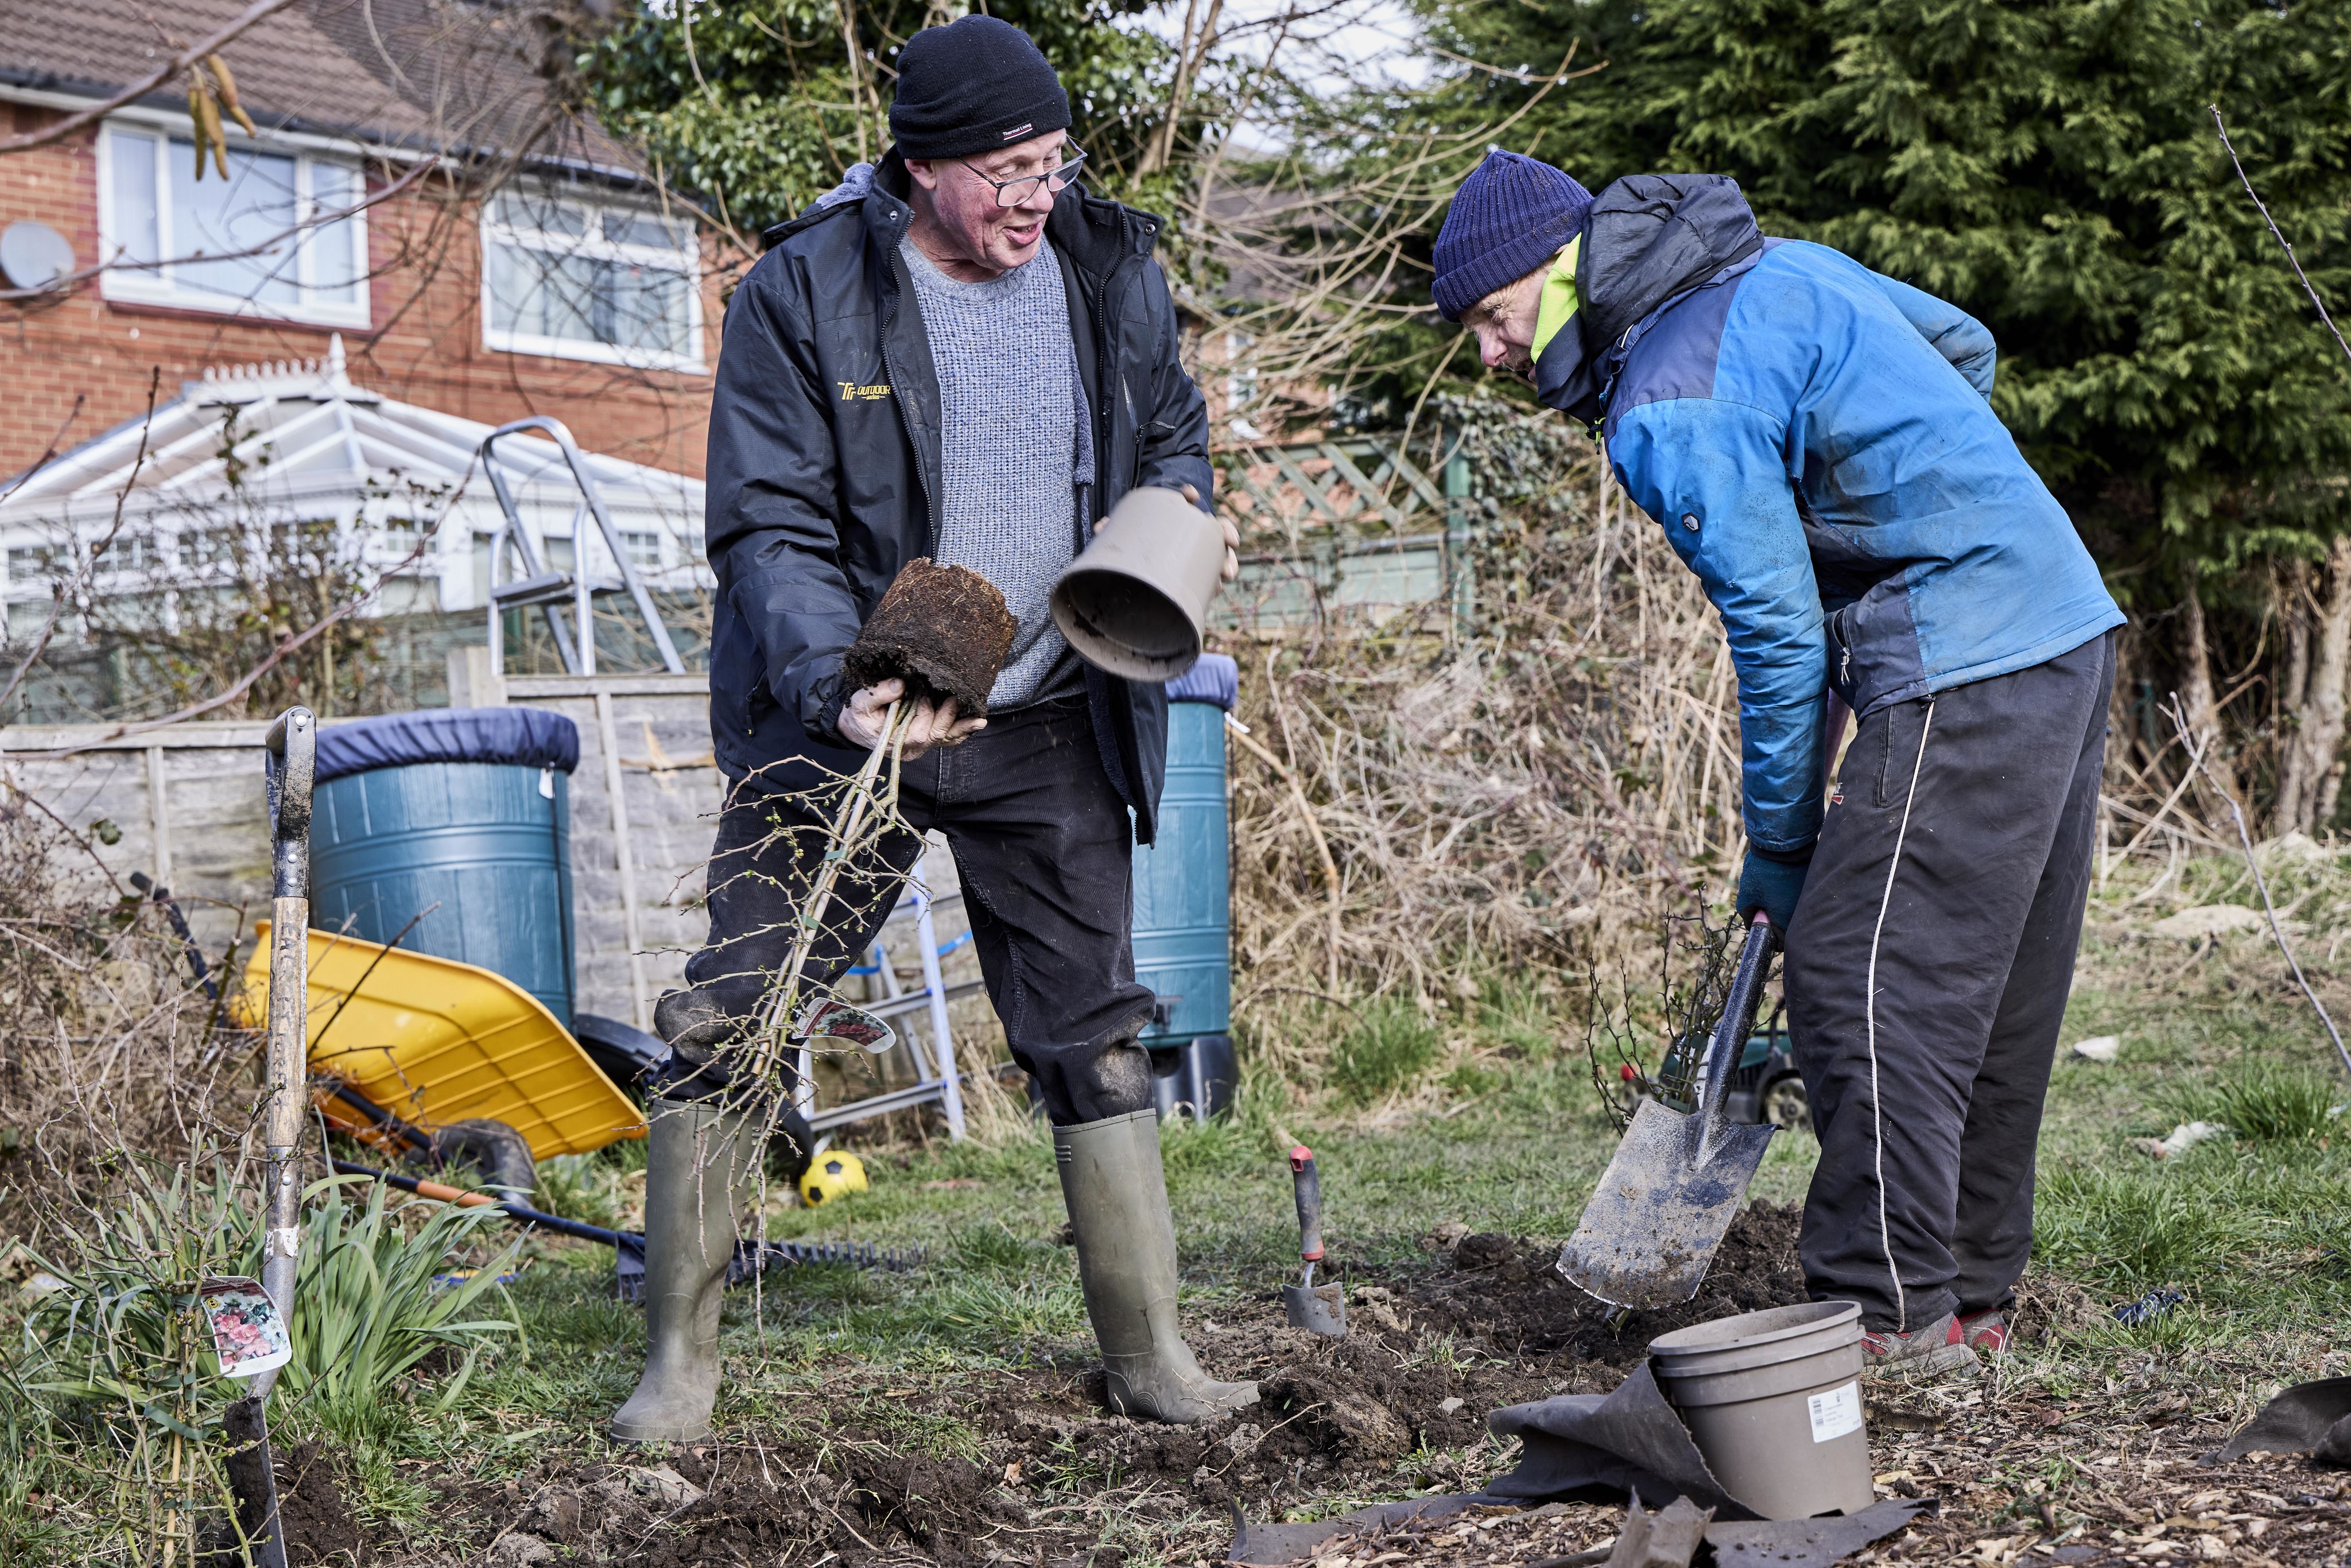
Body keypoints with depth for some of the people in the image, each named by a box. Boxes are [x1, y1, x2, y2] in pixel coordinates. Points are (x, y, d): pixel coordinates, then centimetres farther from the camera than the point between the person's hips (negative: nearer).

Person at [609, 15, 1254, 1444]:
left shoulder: (1112, 272, 0)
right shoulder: (802, 294, -11)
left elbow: (1172, 429, 19)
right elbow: (768, 530, -14)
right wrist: (834, 683, -31)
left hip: (1048, 732, 3)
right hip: (843, 719, -2)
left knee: (1095, 1043, 7)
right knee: (730, 1027, -3)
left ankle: (1152, 1355, 20)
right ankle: (681, 1355, 12)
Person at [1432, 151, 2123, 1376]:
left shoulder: (1669, 411, -14)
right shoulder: (1780, 266, 13)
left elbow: (1779, 633, -13)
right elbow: (1965, 346, 24)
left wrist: (1779, 843, -2)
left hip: (1964, 675, -10)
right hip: (2071, 628, 10)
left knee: (1861, 982, -6)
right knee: (1995, 994, 13)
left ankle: (1889, 1313, -2)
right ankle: (1970, 1295, 21)